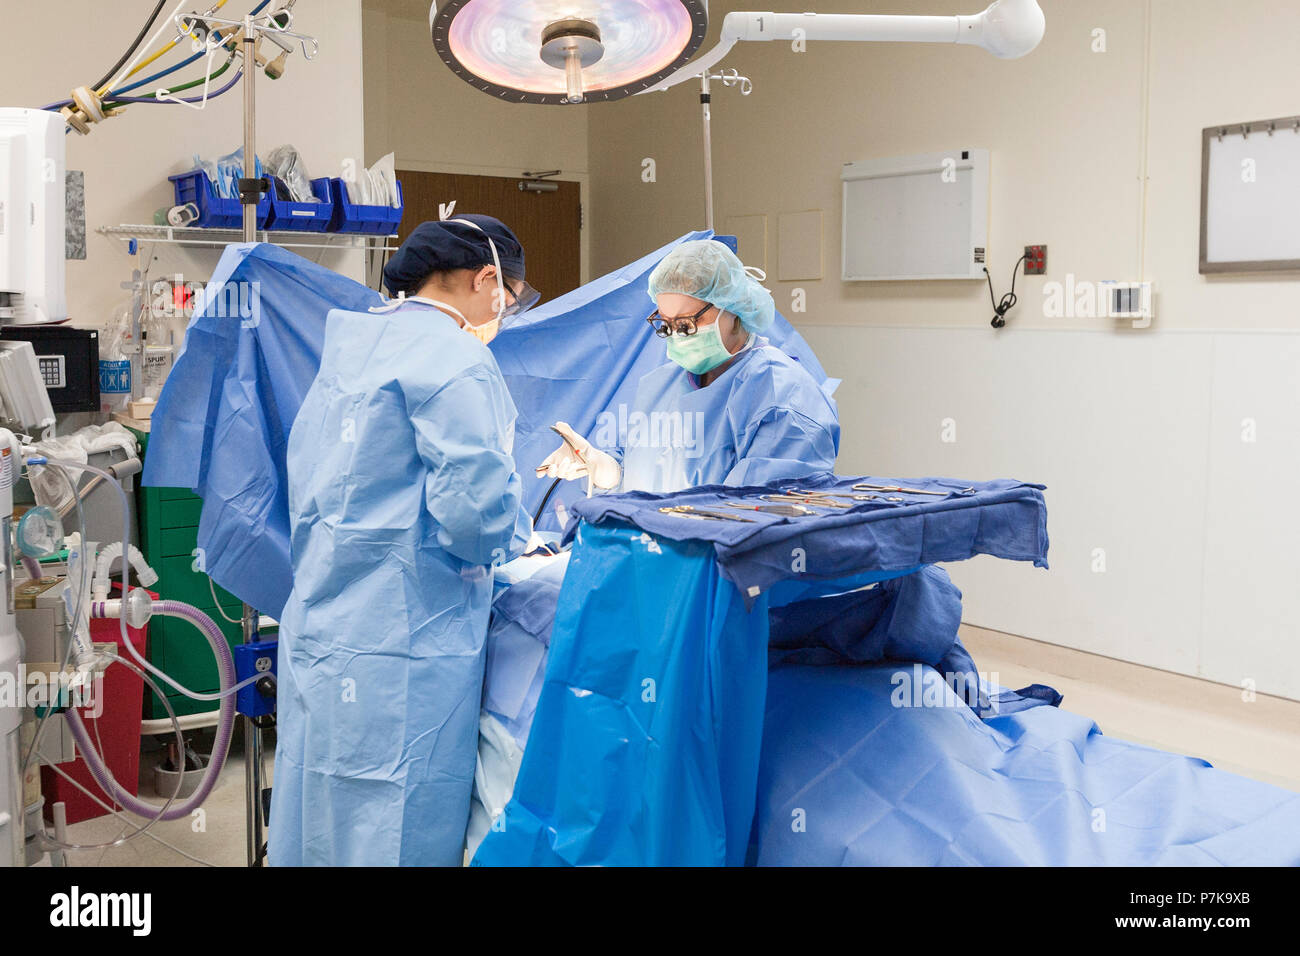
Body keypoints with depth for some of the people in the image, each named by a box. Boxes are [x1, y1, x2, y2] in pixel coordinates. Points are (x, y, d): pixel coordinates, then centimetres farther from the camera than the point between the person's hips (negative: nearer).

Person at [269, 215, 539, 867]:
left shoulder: (349, 344, 14)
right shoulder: (455, 361, -12)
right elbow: (474, 508, -19)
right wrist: (516, 536, 2)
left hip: (316, 629, 9)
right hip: (399, 648, -9)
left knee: (316, 825, 16)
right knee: (396, 832, 0)